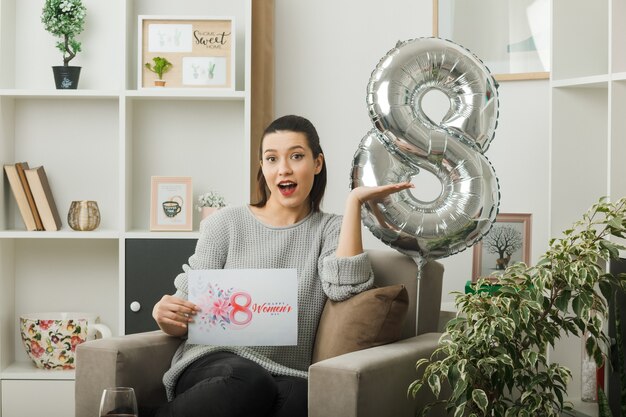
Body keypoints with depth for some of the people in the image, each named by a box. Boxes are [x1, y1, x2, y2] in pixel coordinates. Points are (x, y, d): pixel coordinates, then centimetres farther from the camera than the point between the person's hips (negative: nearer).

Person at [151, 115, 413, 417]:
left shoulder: (330, 230, 13)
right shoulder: (225, 224, 9)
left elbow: (344, 288, -10)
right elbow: (189, 316, 9)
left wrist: (353, 202, -6)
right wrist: (166, 316, -15)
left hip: (287, 376, 2)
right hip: (215, 361, -2)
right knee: (250, 384, -39)